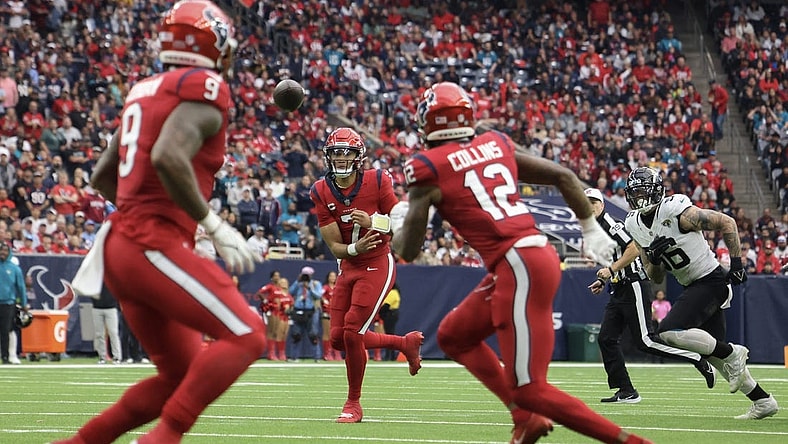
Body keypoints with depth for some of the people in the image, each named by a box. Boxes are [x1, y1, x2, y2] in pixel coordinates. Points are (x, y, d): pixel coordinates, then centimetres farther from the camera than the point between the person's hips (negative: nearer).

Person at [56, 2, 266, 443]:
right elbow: (168, 158, -24)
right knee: (245, 336, -12)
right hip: (155, 244, -9)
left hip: (122, 244, 9)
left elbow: (102, 176, 24)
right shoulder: (204, 89, -7)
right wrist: (213, 225, -17)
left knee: (182, 376, 14)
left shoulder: (145, 91, 19)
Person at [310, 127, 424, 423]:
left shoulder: (377, 181, -13)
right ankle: (406, 343, 27)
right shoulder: (321, 192, -5)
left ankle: (354, 404, 5)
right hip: (348, 268, 5)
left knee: (352, 334, -14)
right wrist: (355, 248, -30)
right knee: (338, 339, 5)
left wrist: (372, 222, -27)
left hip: (377, 266, -5)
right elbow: (334, 246, -8)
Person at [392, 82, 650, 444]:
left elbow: (408, 251, 1)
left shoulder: (428, 168, -3)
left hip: (518, 267, -8)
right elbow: (563, 176, 17)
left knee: (530, 390, -5)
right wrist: (590, 229, 28)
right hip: (538, 253, 8)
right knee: (453, 336, 24)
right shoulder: (496, 145, 15)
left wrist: (398, 221, 23)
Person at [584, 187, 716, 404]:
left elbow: (634, 248, -23)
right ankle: (626, 392, 5)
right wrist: (604, 281, 18)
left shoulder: (611, 225, -12)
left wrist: (611, 269, -21)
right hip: (619, 291, 10)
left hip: (634, 286, -10)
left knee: (645, 341, -14)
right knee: (606, 338, 3)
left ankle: (698, 360, -7)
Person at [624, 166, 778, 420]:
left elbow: (727, 223, -13)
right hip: (691, 286, 9)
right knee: (713, 353, 12)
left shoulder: (678, 212, -20)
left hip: (711, 281, -9)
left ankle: (733, 354, -8)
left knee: (669, 332, -23)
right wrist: (654, 259, -13)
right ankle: (763, 401, 23)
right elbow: (656, 279, 9)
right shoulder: (635, 226, 3)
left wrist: (736, 263, -14)